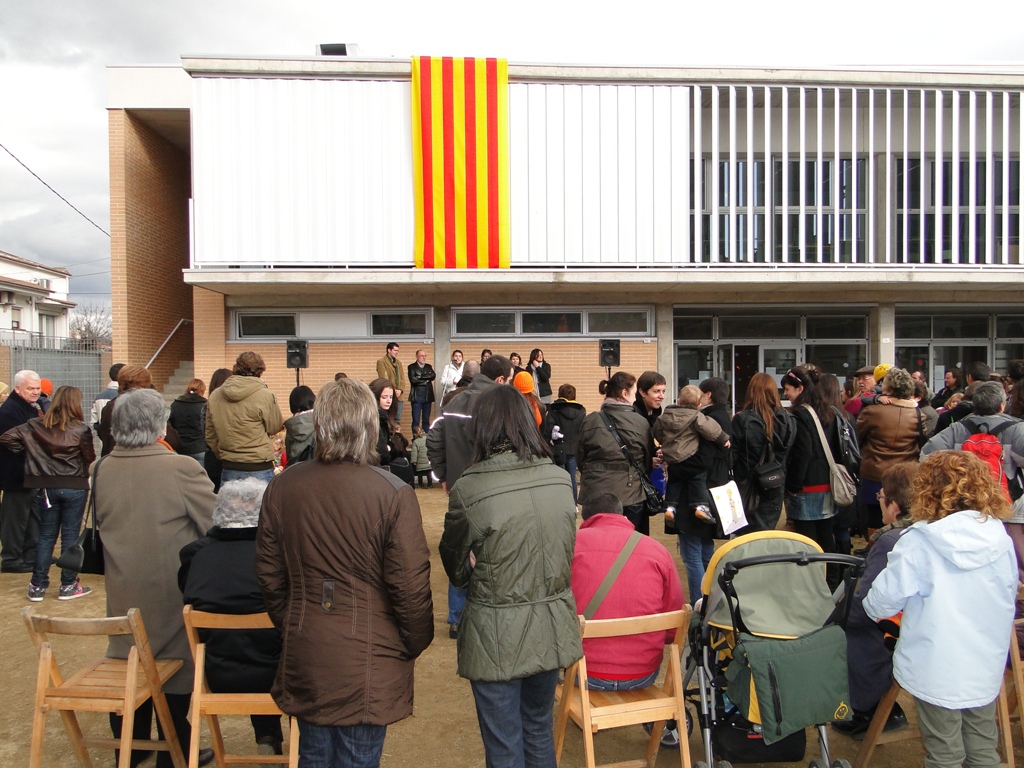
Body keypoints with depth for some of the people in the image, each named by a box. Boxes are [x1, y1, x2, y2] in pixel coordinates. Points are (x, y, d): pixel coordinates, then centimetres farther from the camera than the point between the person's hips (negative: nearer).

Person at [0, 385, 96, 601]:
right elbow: (90, 458, -6)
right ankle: (68, 586, 10)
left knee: (46, 536, 13)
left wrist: (27, 451, 7)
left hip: (47, 486, 4)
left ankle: (38, 586, 16)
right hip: (74, 486, -4)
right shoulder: (81, 429, -11)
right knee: (70, 536, 4)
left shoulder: (36, 425, 0)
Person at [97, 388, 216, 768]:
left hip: (122, 594, 5)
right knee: (174, 667, 10)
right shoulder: (182, 468, -22)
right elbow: (217, 524, -17)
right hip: (170, 594, -5)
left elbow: (100, 524, 10)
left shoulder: (101, 470, -5)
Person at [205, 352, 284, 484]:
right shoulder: (265, 395, -13)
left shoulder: (214, 396, 3)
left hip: (229, 469, 5)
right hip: (259, 469, -4)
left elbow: (210, 436, 10)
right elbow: (275, 428, -1)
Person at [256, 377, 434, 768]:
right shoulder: (393, 493, -19)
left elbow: (269, 574, 4)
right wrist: (415, 643, 3)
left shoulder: (281, 487, -5)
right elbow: (411, 586, -15)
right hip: (368, 660, -4)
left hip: (304, 655, 4)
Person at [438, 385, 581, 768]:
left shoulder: (468, 489, -19)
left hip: (498, 636, -5)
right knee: (539, 731, 25)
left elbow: (456, 569, -5)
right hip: (552, 629, 5)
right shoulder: (561, 479, -4)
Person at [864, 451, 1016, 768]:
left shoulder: (918, 543, -20)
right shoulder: (1001, 541, -7)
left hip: (936, 670, -4)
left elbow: (885, 597, -14)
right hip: (987, 670, 4)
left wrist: (872, 608, 9)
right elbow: (1008, 598, 8)